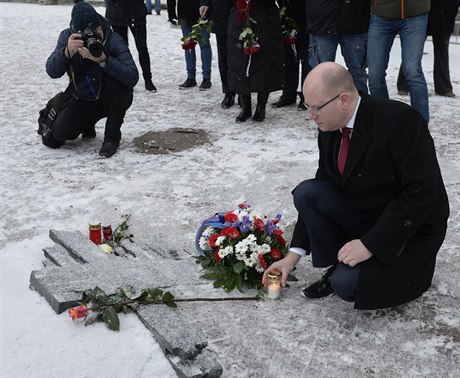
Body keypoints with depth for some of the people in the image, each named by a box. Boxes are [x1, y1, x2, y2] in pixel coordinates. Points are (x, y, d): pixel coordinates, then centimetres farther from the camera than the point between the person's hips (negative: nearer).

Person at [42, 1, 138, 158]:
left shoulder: (113, 40, -23)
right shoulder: (68, 37, -13)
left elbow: (133, 77, -35)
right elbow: (52, 72, -20)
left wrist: (103, 60, -45)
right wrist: (67, 51, -38)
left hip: (113, 99, -2)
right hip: (83, 99, 2)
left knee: (113, 76, -35)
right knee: (53, 138, -14)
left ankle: (112, 136, -16)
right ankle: (88, 123, 21)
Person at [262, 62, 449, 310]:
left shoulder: (401, 120, -26)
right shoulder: (329, 130, -4)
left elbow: (422, 193, -27)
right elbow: (315, 197, 2)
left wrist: (371, 244, -27)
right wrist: (295, 254, -3)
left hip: (410, 230, -6)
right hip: (360, 215, 7)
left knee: (347, 284, -25)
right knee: (305, 192, -14)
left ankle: (408, 267, 4)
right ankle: (336, 267, 1)